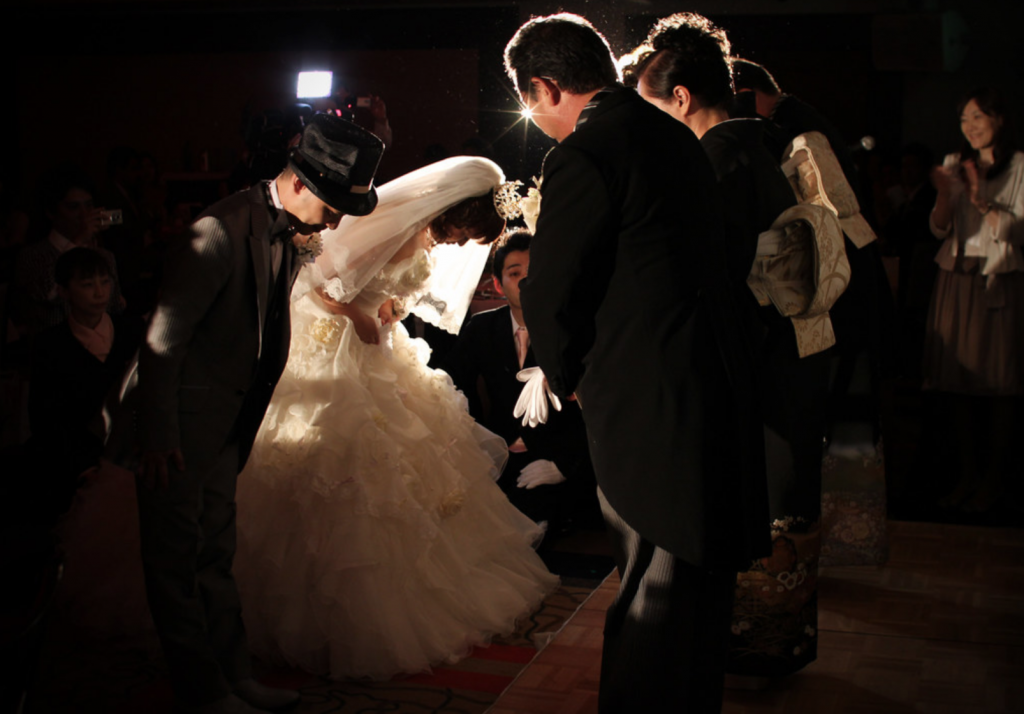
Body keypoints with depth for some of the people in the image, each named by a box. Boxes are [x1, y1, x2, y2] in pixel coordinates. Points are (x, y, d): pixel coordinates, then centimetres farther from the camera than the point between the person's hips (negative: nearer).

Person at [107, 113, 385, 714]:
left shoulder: (293, 234, 3)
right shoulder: (223, 230, -23)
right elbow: (163, 337, -22)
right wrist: (159, 437, -20)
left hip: (225, 422, 9)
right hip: (180, 420, -9)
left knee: (216, 554, 17)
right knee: (179, 558, 3)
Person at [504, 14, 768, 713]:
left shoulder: (584, 155, -15)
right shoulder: (676, 136, 12)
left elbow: (549, 293, -14)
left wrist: (568, 377, 6)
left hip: (650, 406, -9)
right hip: (717, 385, 9)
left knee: (653, 605, 3)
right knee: (701, 583, 21)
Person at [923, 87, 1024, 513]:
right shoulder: (954, 164, 11)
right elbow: (940, 230, 6)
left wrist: (981, 201, -18)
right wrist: (944, 194, -11)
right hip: (956, 280, 4)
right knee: (959, 381, 5)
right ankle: (967, 473, 15)